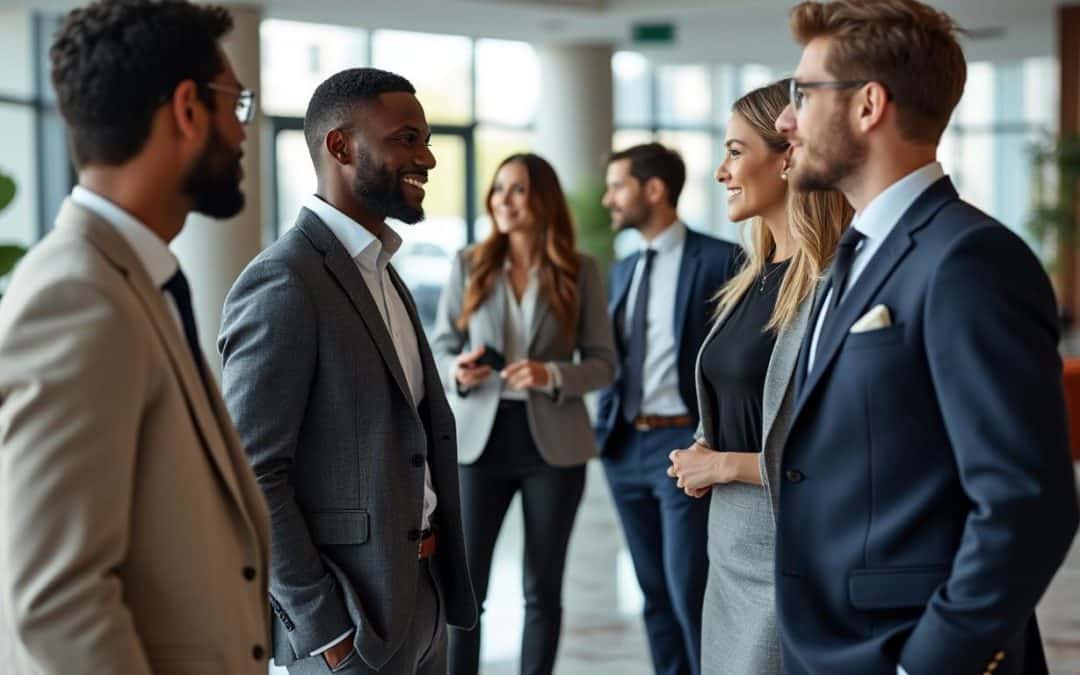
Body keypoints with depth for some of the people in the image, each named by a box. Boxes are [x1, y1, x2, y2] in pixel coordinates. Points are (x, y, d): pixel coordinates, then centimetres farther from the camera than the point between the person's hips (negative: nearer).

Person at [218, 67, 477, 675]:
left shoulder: (383, 272, 14)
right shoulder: (282, 283, -15)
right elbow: (251, 476, -18)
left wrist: (448, 584, 10)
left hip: (421, 596, 8)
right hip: (352, 615, -8)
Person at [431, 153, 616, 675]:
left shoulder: (580, 271, 1)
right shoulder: (468, 265, 3)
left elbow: (604, 363, 1)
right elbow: (439, 348, 7)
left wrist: (551, 376, -18)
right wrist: (456, 372, -16)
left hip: (552, 444, 0)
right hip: (481, 439, 0)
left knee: (542, 588, 7)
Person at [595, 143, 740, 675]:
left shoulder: (719, 261, -7)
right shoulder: (621, 271, 15)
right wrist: (605, 428, 8)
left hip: (685, 443, -7)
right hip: (626, 445, 7)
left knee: (690, 590, -8)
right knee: (654, 592, 11)